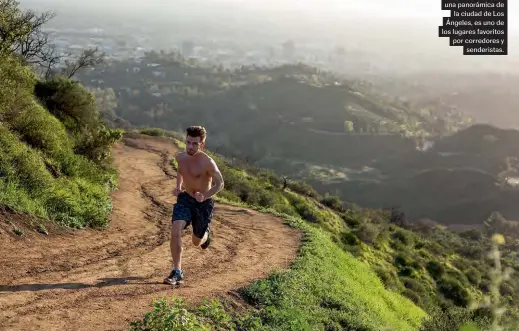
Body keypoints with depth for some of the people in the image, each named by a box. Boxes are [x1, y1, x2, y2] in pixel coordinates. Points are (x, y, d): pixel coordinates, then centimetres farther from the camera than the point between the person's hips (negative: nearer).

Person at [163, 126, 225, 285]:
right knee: (175, 232, -21)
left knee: (196, 242, 13)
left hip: (203, 203, -3)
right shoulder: (180, 157, -6)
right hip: (185, 199, 3)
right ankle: (177, 273, -12)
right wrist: (178, 186, 2)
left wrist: (205, 196, -27)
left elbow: (220, 184, -14)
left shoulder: (207, 162, -24)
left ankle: (206, 234, 53)